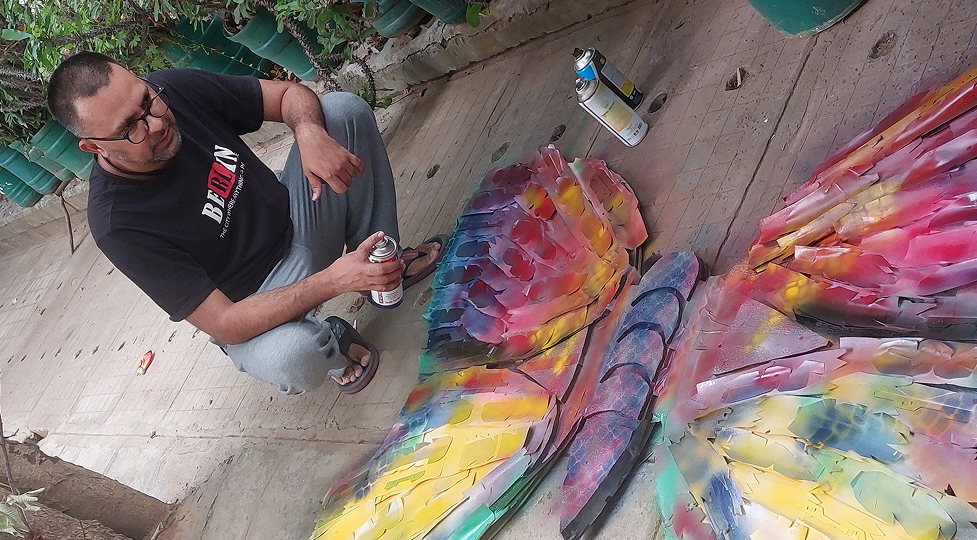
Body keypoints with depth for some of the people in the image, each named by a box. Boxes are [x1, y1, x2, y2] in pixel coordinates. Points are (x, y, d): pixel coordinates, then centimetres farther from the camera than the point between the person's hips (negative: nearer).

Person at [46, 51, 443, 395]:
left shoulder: (176, 90, -15)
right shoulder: (118, 225, -28)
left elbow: (289, 94, -4)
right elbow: (224, 325, -29)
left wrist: (310, 133, -29)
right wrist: (331, 281, -39)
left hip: (296, 220, 6)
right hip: (253, 307, -6)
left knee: (345, 109, -10)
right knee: (286, 357, -41)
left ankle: (382, 262, 3)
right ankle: (334, 342, -1)